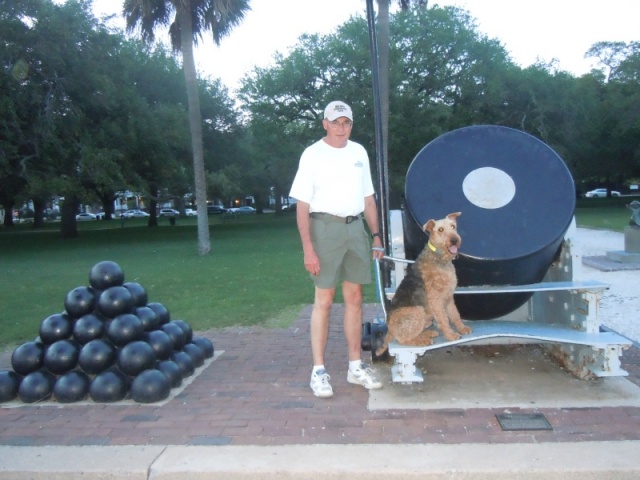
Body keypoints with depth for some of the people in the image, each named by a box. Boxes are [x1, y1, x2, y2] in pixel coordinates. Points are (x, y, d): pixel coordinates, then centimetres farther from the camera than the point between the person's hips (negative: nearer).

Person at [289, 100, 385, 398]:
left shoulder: (359, 152, 11)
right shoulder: (313, 154, -4)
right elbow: (302, 205, -8)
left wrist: (376, 236, 10)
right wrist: (308, 248, -15)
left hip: (356, 228, 5)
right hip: (326, 226, -5)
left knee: (354, 298, 8)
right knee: (324, 300, -4)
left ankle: (356, 366, 17)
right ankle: (319, 370, 4)